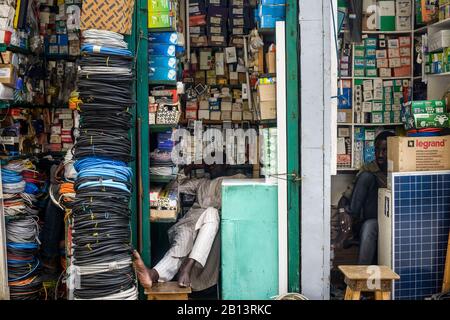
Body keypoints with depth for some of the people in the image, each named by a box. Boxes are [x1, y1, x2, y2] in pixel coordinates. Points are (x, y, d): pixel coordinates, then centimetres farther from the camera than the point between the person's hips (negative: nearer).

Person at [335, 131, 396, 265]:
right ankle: (350, 225, -25)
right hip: (370, 218, 2)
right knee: (366, 176, -19)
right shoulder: (368, 170, 5)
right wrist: (343, 211, -21)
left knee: (368, 227, -36)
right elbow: (345, 197, 1)